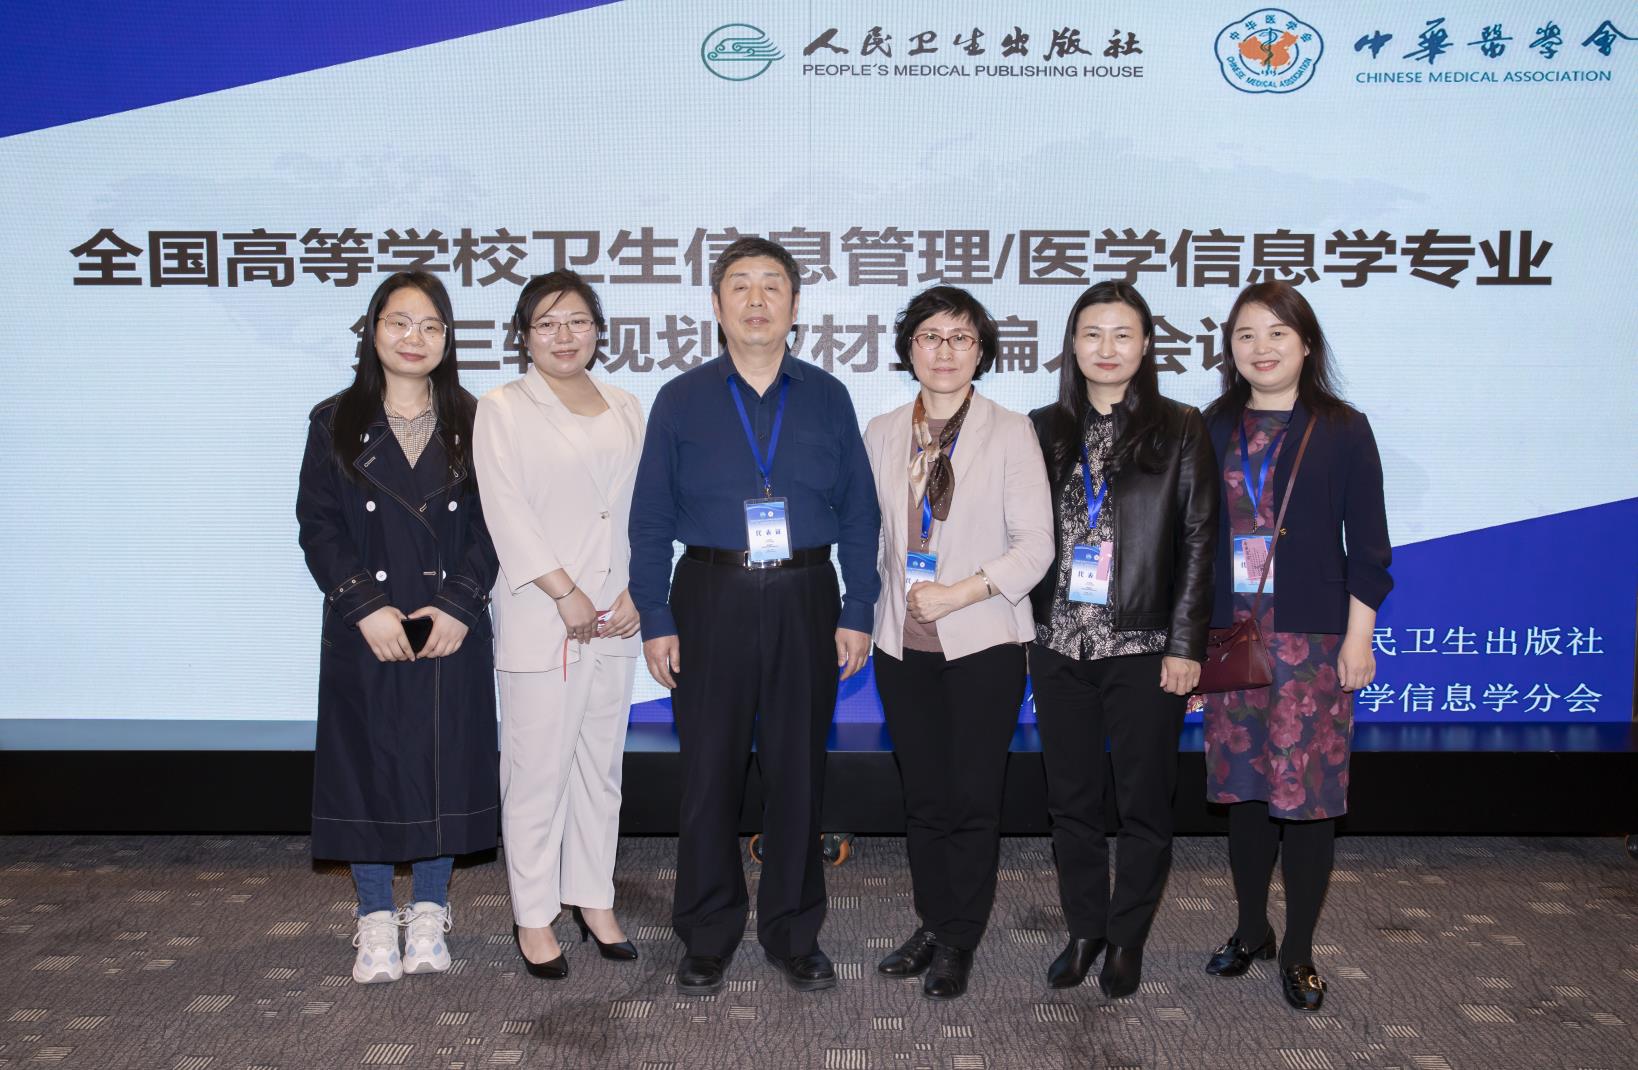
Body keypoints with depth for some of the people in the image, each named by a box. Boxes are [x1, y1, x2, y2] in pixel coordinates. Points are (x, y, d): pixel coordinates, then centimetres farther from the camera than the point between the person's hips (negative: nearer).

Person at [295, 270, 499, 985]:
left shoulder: (469, 424, 5)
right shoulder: (335, 422, 4)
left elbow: (490, 525, 1)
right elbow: (318, 526, -1)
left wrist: (459, 604, -11)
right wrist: (366, 606, -12)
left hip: (452, 626, 1)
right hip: (365, 629, 0)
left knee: (446, 763, 5)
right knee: (368, 762, 4)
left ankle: (429, 914, 21)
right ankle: (375, 919, 17)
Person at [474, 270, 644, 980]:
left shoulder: (625, 410, 13)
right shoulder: (502, 410, -1)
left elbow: (645, 509, 9)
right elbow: (507, 513, -10)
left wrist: (636, 592, -4)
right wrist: (565, 593, -14)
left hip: (615, 619, 5)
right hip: (540, 621, -5)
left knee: (601, 765, 12)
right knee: (538, 771, -1)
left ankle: (594, 899, 25)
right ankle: (534, 916, 11)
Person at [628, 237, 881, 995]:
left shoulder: (827, 399, 8)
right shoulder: (681, 401, 5)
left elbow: (858, 513, 7)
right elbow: (650, 521, 3)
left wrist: (858, 613, 0)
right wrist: (654, 621, -4)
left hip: (805, 602, 1)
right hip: (711, 599, -1)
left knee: (798, 771, 8)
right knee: (710, 772, 5)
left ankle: (792, 934, 23)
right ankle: (707, 938, 20)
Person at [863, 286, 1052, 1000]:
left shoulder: (1010, 432, -3)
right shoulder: (882, 433, 9)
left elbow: (1035, 545, -7)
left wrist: (961, 592, -17)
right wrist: (894, 595, 2)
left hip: (982, 642, -3)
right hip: (904, 642, 4)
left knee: (972, 798, 2)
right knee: (922, 797, 11)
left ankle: (958, 942, 16)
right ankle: (932, 926, 26)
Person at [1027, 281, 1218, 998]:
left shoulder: (1180, 431, 1)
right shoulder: (1044, 430, 8)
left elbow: (1197, 542, -2)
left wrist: (1186, 644, -7)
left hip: (1144, 647, -2)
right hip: (1059, 644, 3)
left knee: (1144, 801, 6)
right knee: (1071, 799, 10)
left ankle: (1127, 939, 22)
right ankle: (1083, 930, 25)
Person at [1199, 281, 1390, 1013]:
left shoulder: (1342, 430, -1)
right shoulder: (1213, 430, 7)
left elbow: (1367, 548, -1)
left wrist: (1356, 642, -6)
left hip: (1311, 641, -3)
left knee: (1308, 790, 1)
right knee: (1242, 786, 11)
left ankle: (1298, 949, 16)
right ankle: (1250, 930, 27)